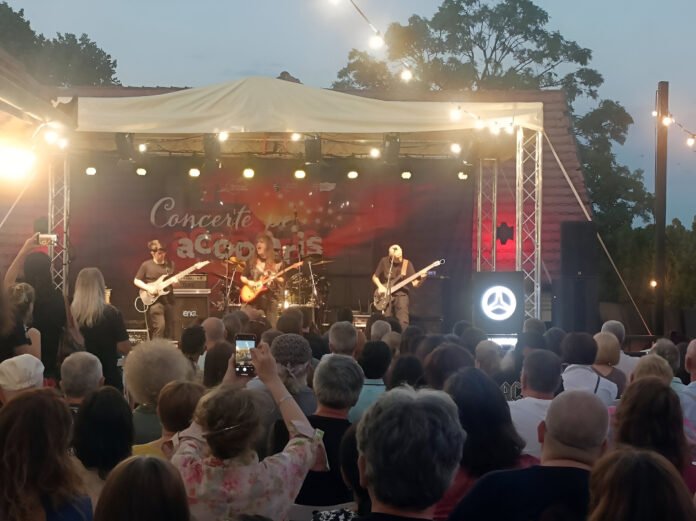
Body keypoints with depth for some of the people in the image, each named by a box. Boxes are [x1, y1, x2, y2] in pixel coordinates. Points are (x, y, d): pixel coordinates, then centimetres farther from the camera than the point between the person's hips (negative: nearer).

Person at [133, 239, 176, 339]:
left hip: (169, 300, 5)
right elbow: (136, 281, 1)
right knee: (160, 326, -18)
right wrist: (148, 288, -14)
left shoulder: (170, 264, 7)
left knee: (170, 329, 8)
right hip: (154, 300, -5)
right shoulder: (146, 265, -5)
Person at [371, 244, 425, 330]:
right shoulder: (384, 261, -1)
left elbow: (415, 284, -3)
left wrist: (421, 278, -23)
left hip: (401, 295, -1)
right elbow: (374, 277, 11)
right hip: (386, 296, 1)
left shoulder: (407, 263, -2)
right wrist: (380, 286, -7)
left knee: (403, 323, -14)